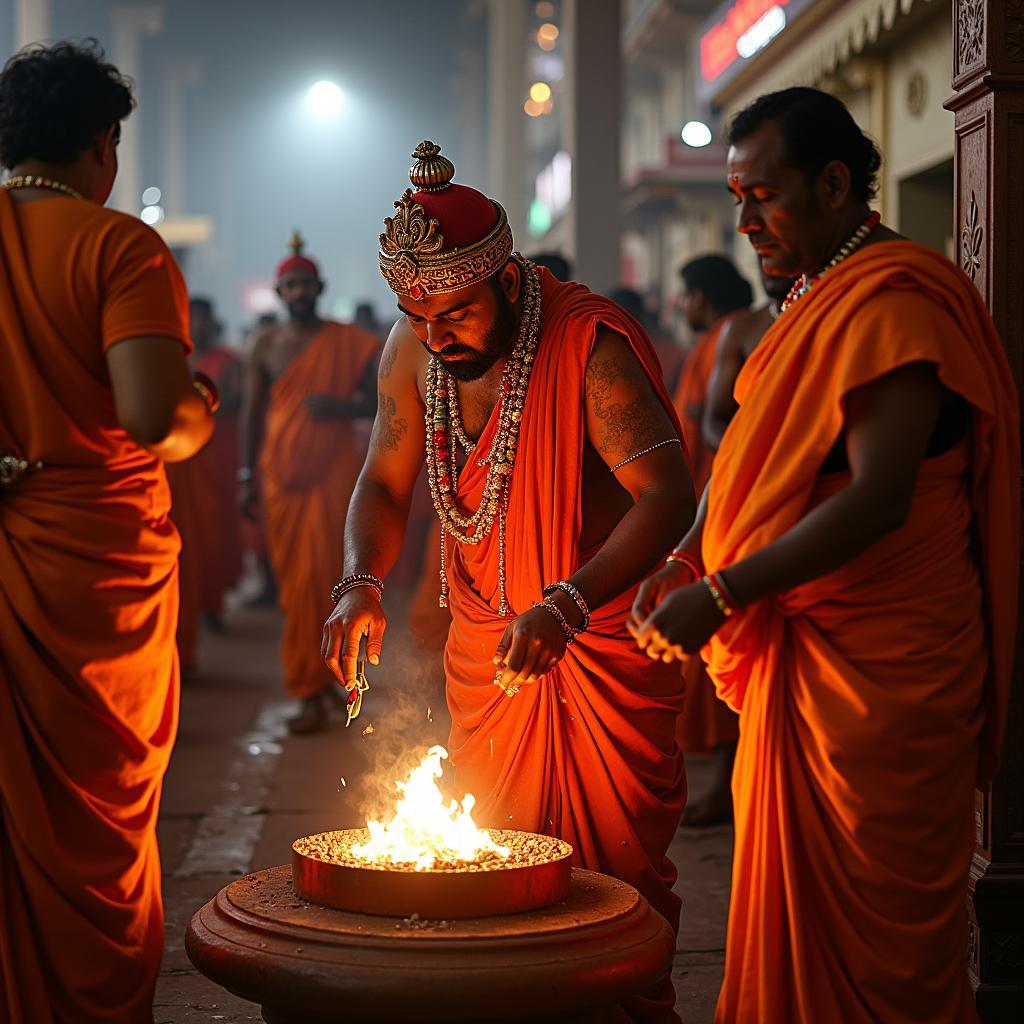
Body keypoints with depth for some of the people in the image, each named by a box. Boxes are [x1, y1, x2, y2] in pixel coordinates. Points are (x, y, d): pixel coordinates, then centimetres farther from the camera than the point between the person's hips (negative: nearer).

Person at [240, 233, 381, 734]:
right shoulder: (266, 345, 9)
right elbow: (252, 411, 11)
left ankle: (311, 691, -1)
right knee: (293, 583, 1)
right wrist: (247, 476, 7)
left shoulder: (347, 342, 2)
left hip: (333, 472, -3)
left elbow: (377, 399, 5)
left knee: (316, 582, -8)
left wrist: (340, 408, -15)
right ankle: (313, 680, 11)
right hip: (281, 474, 3)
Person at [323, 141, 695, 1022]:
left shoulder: (592, 342, -22)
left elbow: (668, 497, -29)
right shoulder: (413, 347, -3)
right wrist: (361, 584, -13)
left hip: (606, 643, -5)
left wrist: (568, 604, -42)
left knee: (619, 869, 2)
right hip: (486, 648, 5)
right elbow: (384, 484, 7)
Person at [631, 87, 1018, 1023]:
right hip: (804, 656, 9)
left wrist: (722, 595, -22)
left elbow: (880, 498, -24)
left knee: (872, 928, -1)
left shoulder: (894, 298, -15)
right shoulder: (820, 298, 17)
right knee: (795, 900, 13)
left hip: (879, 665, -9)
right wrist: (689, 566, 6)